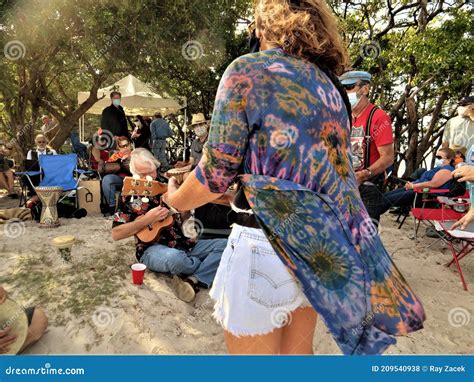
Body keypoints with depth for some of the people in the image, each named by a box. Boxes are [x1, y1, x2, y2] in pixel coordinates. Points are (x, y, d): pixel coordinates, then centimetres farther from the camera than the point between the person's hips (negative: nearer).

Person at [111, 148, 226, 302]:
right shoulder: (130, 196, -1)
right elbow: (116, 234, -5)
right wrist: (146, 219, -16)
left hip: (182, 244, 5)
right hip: (153, 248, -4)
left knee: (226, 245, -11)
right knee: (174, 258, -40)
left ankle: (194, 281, -26)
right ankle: (211, 267, -8)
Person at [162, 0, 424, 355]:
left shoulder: (249, 70, -8)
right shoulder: (331, 86, 12)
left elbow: (216, 172, -11)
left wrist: (175, 199, 10)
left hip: (268, 244, -6)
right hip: (322, 242, 7)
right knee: (298, 351, 26)